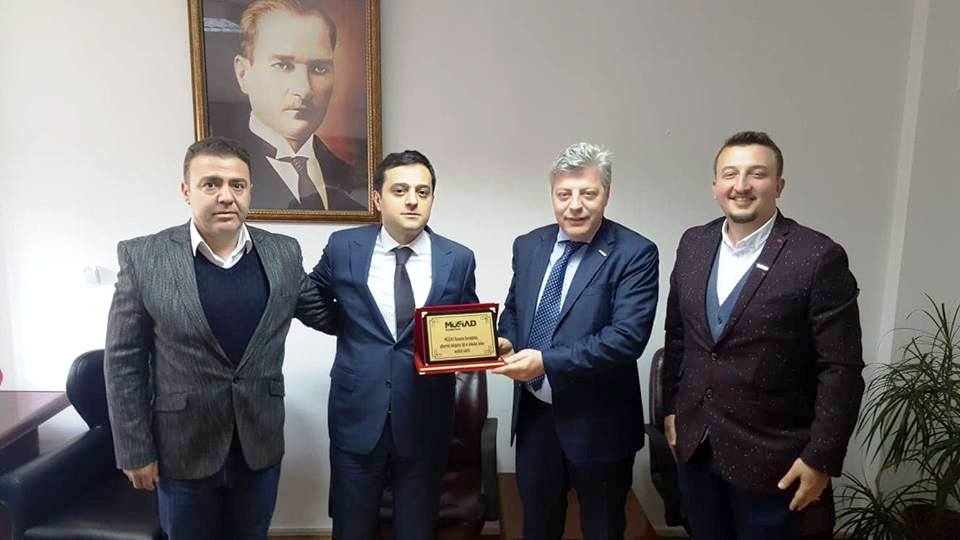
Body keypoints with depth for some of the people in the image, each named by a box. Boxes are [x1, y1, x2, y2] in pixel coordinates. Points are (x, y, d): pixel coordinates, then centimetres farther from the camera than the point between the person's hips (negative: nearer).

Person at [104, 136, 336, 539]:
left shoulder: (283, 253, -4)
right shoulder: (143, 257, -11)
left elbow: (324, 315, 8)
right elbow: (124, 361, -7)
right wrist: (135, 450, -6)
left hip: (261, 443, 2)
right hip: (182, 449, -2)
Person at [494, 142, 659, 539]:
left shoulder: (635, 254, -14)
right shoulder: (529, 246, 3)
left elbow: (627, 337, -23)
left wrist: (546, 361, -28)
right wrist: (506, 342, -9)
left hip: (597, 421, -4)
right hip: (534, 414, 5)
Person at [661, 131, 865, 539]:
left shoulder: (819, 257, -15)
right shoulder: (693, 244, 1)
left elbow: (841, 370, -13)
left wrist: (821, 458, -12)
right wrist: (671, 407, 10)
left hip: (769, 456, -4)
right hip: (694, 445, 5)